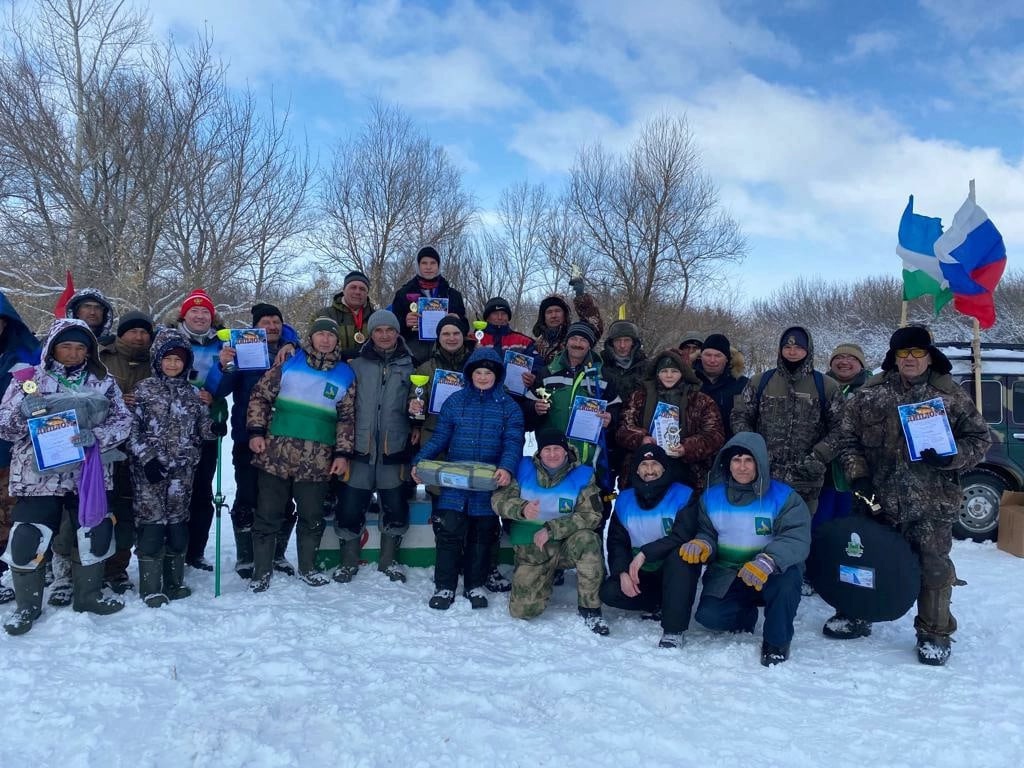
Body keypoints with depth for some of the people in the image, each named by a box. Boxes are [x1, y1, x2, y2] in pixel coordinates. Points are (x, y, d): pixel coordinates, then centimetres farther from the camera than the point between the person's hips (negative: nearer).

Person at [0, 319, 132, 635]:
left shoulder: (103, 382, 5)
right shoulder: (28, 379, 1)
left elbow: (123, 422, -1)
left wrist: (94, 436, -19)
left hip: (88, 473, 2)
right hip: (38, 474, -2)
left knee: (96, 534, 8)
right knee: (28, 538, -4)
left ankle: (88, 594, 31)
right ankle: (27, 604, 19)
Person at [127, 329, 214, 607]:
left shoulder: (192, 393, 11)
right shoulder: (144, 388, 1)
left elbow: (202, 429, 12)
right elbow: (132, 428, -4)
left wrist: (215, 427, -10)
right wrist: (146, 458, -13)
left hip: (181, 469, 3)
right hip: (150, 467, -3)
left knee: (178, 523, 7)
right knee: (152, 522, -4)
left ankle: (174, 582, 19)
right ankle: (151, 588, 5)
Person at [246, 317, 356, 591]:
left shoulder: (345, 374, 7)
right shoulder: (289, 363, 4)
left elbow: (347, 418, 8)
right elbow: (260, 395, 6)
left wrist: (342, 453, 2)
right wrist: (256, 431, -2)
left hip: (317, 460, 1)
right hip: (276, 452, -1)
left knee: (312, 516, 9)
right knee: (268, 514, 5)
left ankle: (307, 568, 27)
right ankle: (261, 571, 17)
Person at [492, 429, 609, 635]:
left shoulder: (582, 475, -6)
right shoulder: (524, 469, -3)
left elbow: (592, 515, -15)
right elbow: (499, 498, -10)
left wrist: (551, 529, -23)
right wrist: (521, 509, -32)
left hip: (566, 543, -1)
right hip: (530, 550, 1)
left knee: (588, 539, -34)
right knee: (522, 610, -11)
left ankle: (590, 608, -17)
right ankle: (547, 576, 24)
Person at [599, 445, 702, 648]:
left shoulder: (683, 496, -10)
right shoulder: (624, 500, 3)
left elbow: (683, 536, -23)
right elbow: (616, 542, 2)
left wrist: (645, 553, -28)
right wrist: (622, 572, -15)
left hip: (677, 571, -4)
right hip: (642, 575, 4)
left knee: (679, 555, -37)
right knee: (608, 592, -20)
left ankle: (673, 631, -31)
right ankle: (661, 606, 6)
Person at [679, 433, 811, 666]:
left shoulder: (783, 496, -11)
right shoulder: (712, 496, 1)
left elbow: (797, 538, -22)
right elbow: (706, 532, 8)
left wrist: (768, 562, -41)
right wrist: (702, 544, -19)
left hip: (769, 576, -2)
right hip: (727, 577, 3)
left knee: (787, 579, -35)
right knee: (708, 615, -20)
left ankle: (777, 640, -7)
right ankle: (746, 614, 17)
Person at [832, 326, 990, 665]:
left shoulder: (951, 394, -1)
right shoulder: (870, 392, 3)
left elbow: (979, 437, 4)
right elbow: (849, 436, 6)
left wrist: (949, 457, -14)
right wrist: (858, 474, -4)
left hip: (932, 501, -2)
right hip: (878, 498, 2)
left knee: (934, 566, 6)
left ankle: (934, 633, 23)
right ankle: (856, 616, 32)